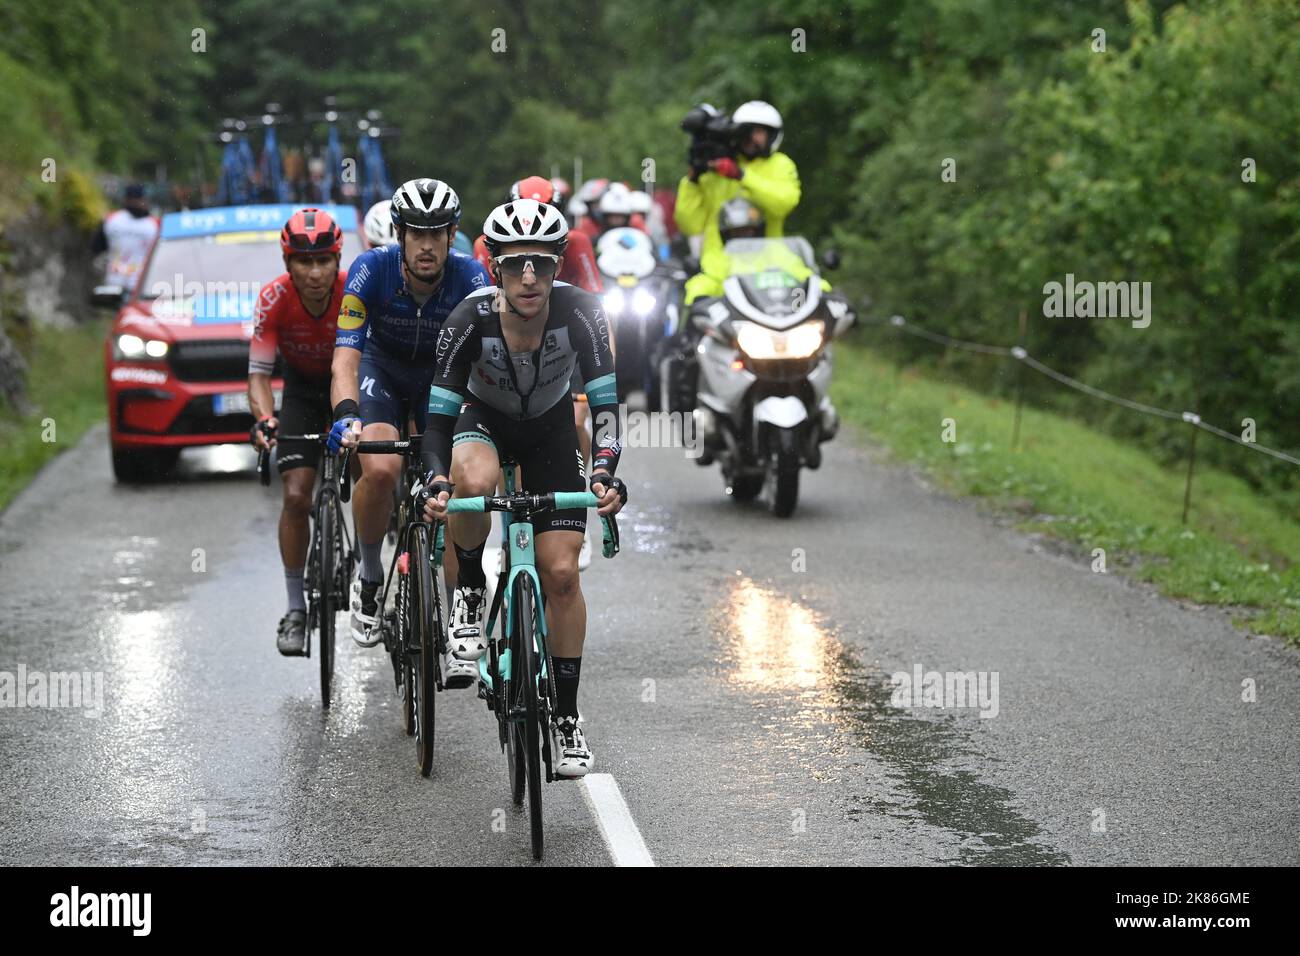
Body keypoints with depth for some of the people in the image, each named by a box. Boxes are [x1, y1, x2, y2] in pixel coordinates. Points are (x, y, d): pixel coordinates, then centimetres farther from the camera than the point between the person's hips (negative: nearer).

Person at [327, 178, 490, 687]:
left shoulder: (470, 276, -27)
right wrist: (347, 416, -53)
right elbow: (345, 358, -35)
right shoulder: (371, 269, -29)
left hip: (444, 375, 1)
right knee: (381, 470, -29)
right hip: (382, 368, -1)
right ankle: (370, 580, -3)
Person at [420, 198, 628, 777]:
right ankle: (469, 593, -10)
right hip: (484, 418, -1)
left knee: (561, 573, -8)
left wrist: (604, 473, -44)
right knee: (475, 482, -39)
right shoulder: (471, 320, -31)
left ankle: (567, 718, 5)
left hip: (548, 428, 1)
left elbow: (606, 402, -28)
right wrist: (437, 483, -44)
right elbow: (440, 415, -27)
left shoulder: (579, 312, -29)